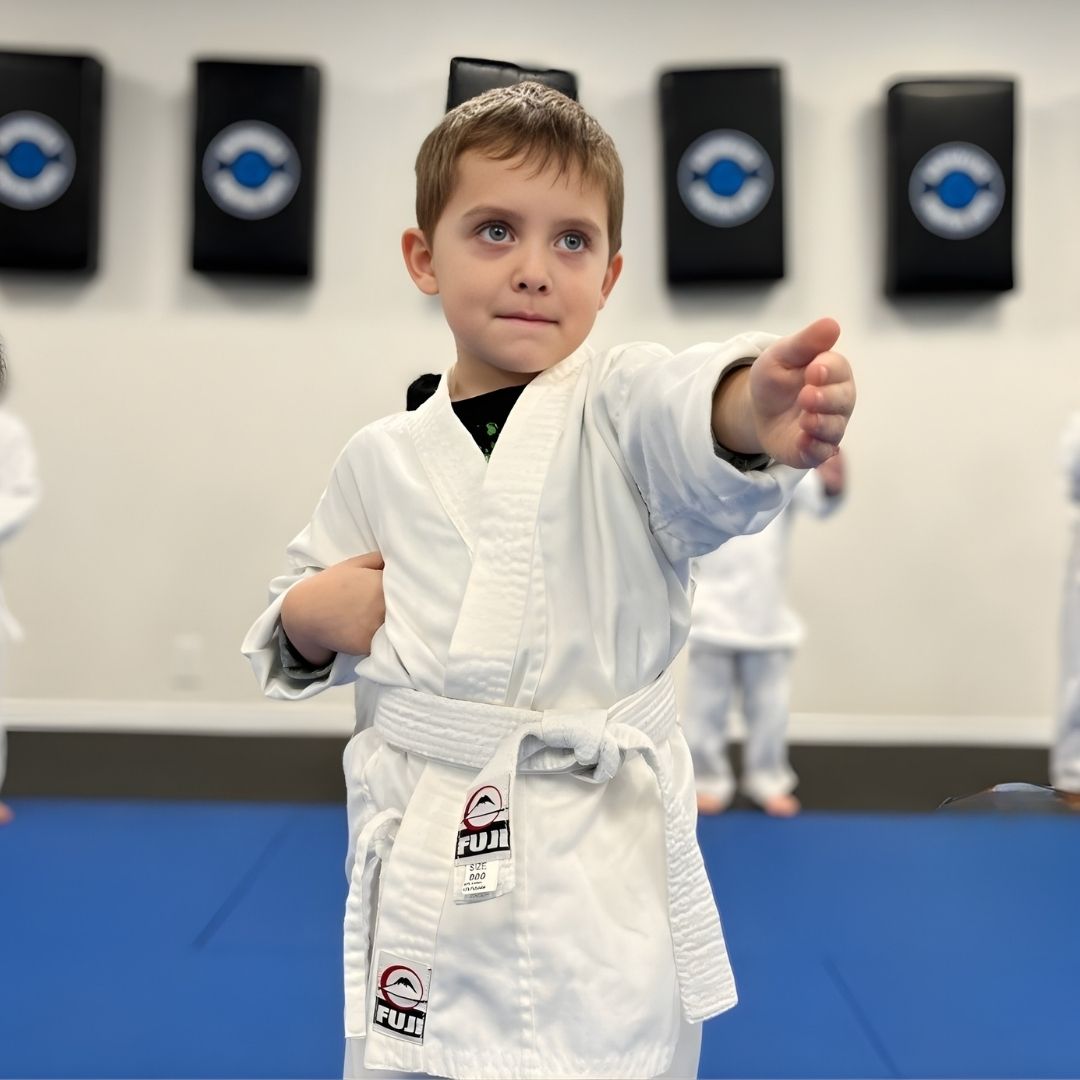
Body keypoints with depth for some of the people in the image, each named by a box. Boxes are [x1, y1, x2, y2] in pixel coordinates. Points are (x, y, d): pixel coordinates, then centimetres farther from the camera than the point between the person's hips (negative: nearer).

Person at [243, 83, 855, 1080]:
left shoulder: (623, 406, -5)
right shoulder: (384, 459, 5)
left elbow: (692, 426, -31)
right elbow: (298, 641, 19)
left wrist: (759, 409, -53)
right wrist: (312, 617, -4)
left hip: (605, 873, -3)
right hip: (422, 863, 3)